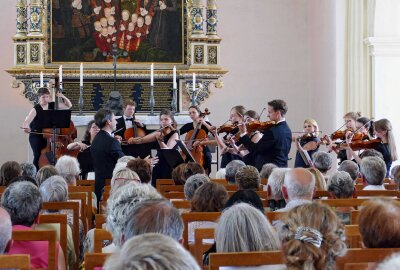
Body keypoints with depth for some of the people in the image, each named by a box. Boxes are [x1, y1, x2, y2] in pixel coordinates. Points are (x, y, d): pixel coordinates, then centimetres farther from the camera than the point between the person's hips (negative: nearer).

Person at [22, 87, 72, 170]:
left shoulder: (53, 105, 4)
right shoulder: (36, 109, -11)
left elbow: (69, 106, 12)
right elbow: (26, 122, -21)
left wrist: (63, 97, -4)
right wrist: (26, 127, -44)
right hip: (36, 136, -4)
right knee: (38, 155, -20)